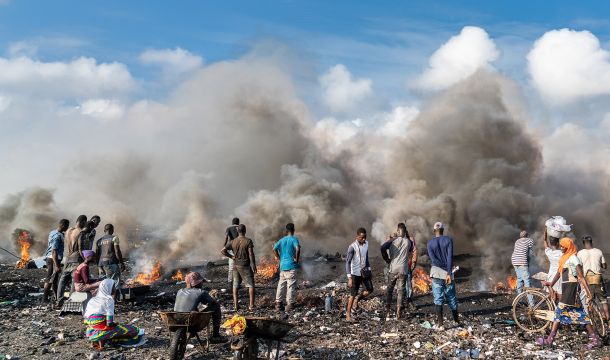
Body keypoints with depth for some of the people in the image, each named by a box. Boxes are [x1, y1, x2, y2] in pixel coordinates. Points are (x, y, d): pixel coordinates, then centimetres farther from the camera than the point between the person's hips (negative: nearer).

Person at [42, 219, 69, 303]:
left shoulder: (53, 232, 10)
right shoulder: (57, 236, -21)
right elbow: (54, 251, -25)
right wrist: (57, 265, -27)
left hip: (49, 258, 10)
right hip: (54, 259, -10)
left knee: (55, 278, 18)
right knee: (50, 279, -3)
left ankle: (58, 296, 28)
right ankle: (45, 299, 2)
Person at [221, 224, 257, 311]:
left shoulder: (232, 242, 1)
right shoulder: (248, 241, -11)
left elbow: (222, 251, 0)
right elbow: (251, 254, -14)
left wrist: (231, 256, 7)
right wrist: (254, 266, -8)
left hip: (236, 265, 4)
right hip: (245, 266, -4)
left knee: (235, 285, 12)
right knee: (250, 285, 4)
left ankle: (235, 305, 11)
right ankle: (251, 305, 1)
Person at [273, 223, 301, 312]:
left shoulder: (282, 240, 10)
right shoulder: (294, 239, -6)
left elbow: (274, 249, 1)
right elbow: (297, 248, -24)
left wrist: (279, 258, 9)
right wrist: (296, 258, -11)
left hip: (282, 266, 5)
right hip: (291, 266, -5)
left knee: (281, 285, 12)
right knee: (291, 286, 0)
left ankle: (278, 303, 14)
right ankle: (289, 304, 1)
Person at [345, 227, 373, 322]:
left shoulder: (366, 243, 1)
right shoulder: (352, 247, -19)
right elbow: (347, 262, -19)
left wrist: (369, 270, 15)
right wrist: (349, 278, -23)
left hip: (364, 271, 6)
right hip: (355, 273, -6)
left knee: (370, 290, 4)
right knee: (353, 294, -2)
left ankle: (356, 300, 29)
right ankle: (348, 314, 9)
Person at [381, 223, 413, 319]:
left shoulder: (392, 240, -4)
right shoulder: (408, 242, -1)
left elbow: (383, 248, -19)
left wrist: (387, 259, -4)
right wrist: (407, 236, 16)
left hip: (393, 269, 0)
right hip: (403, 270, 0)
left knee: (389, 289, 13)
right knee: (400, 291, 5)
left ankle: (388, 310, 13)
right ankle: (398, 313, 4)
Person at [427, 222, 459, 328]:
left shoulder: (430, 243, 2)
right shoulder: (448, 240, -2)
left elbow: (433, 259, -8)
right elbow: (450, 257, -11)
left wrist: (445, 268, -7)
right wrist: (449, 272, -14)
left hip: (436, 272, 0)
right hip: (447, 272, 0)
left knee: (438, 298, 0)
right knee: (451, 297, 13)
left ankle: (440, 323, -8)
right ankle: (456, 320, 28)